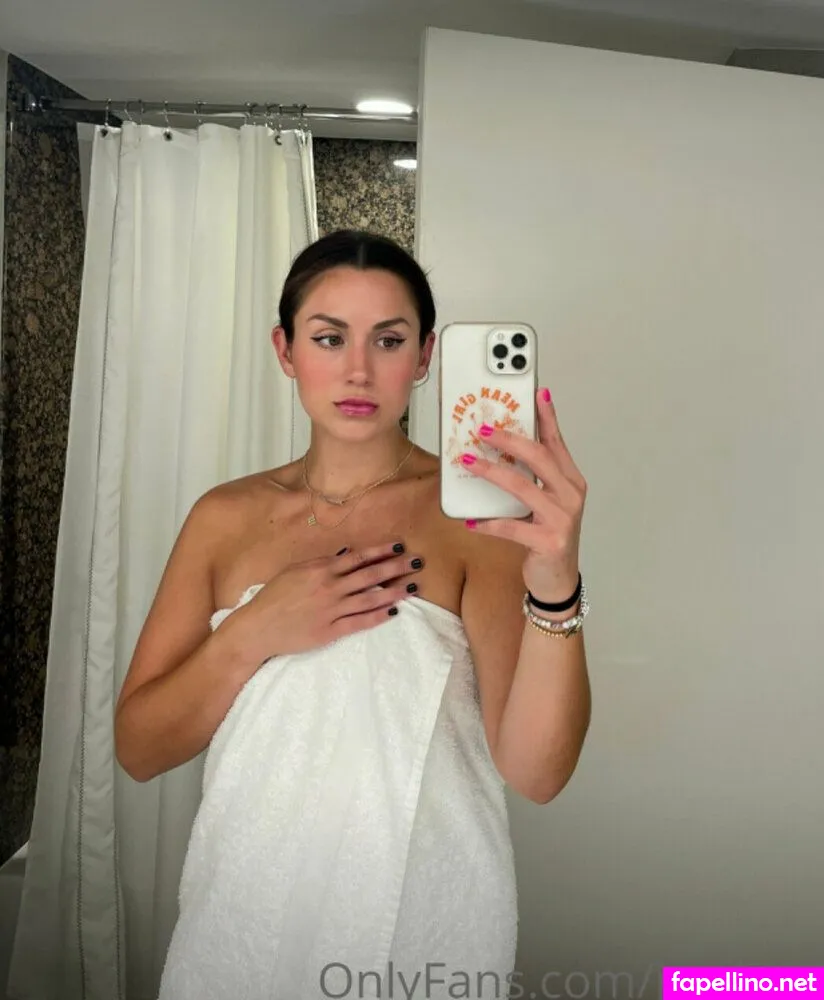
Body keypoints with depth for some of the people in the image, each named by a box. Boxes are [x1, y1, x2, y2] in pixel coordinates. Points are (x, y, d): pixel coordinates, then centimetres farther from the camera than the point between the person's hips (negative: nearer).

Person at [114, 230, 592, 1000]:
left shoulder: (475, 509, -12)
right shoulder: (226, 517, -2)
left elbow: (536, 772, -21)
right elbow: (138, 750, -3)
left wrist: (554, 585, -37)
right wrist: (253, 635, -19)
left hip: (421, 914, -2)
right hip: (246, 910, 3)